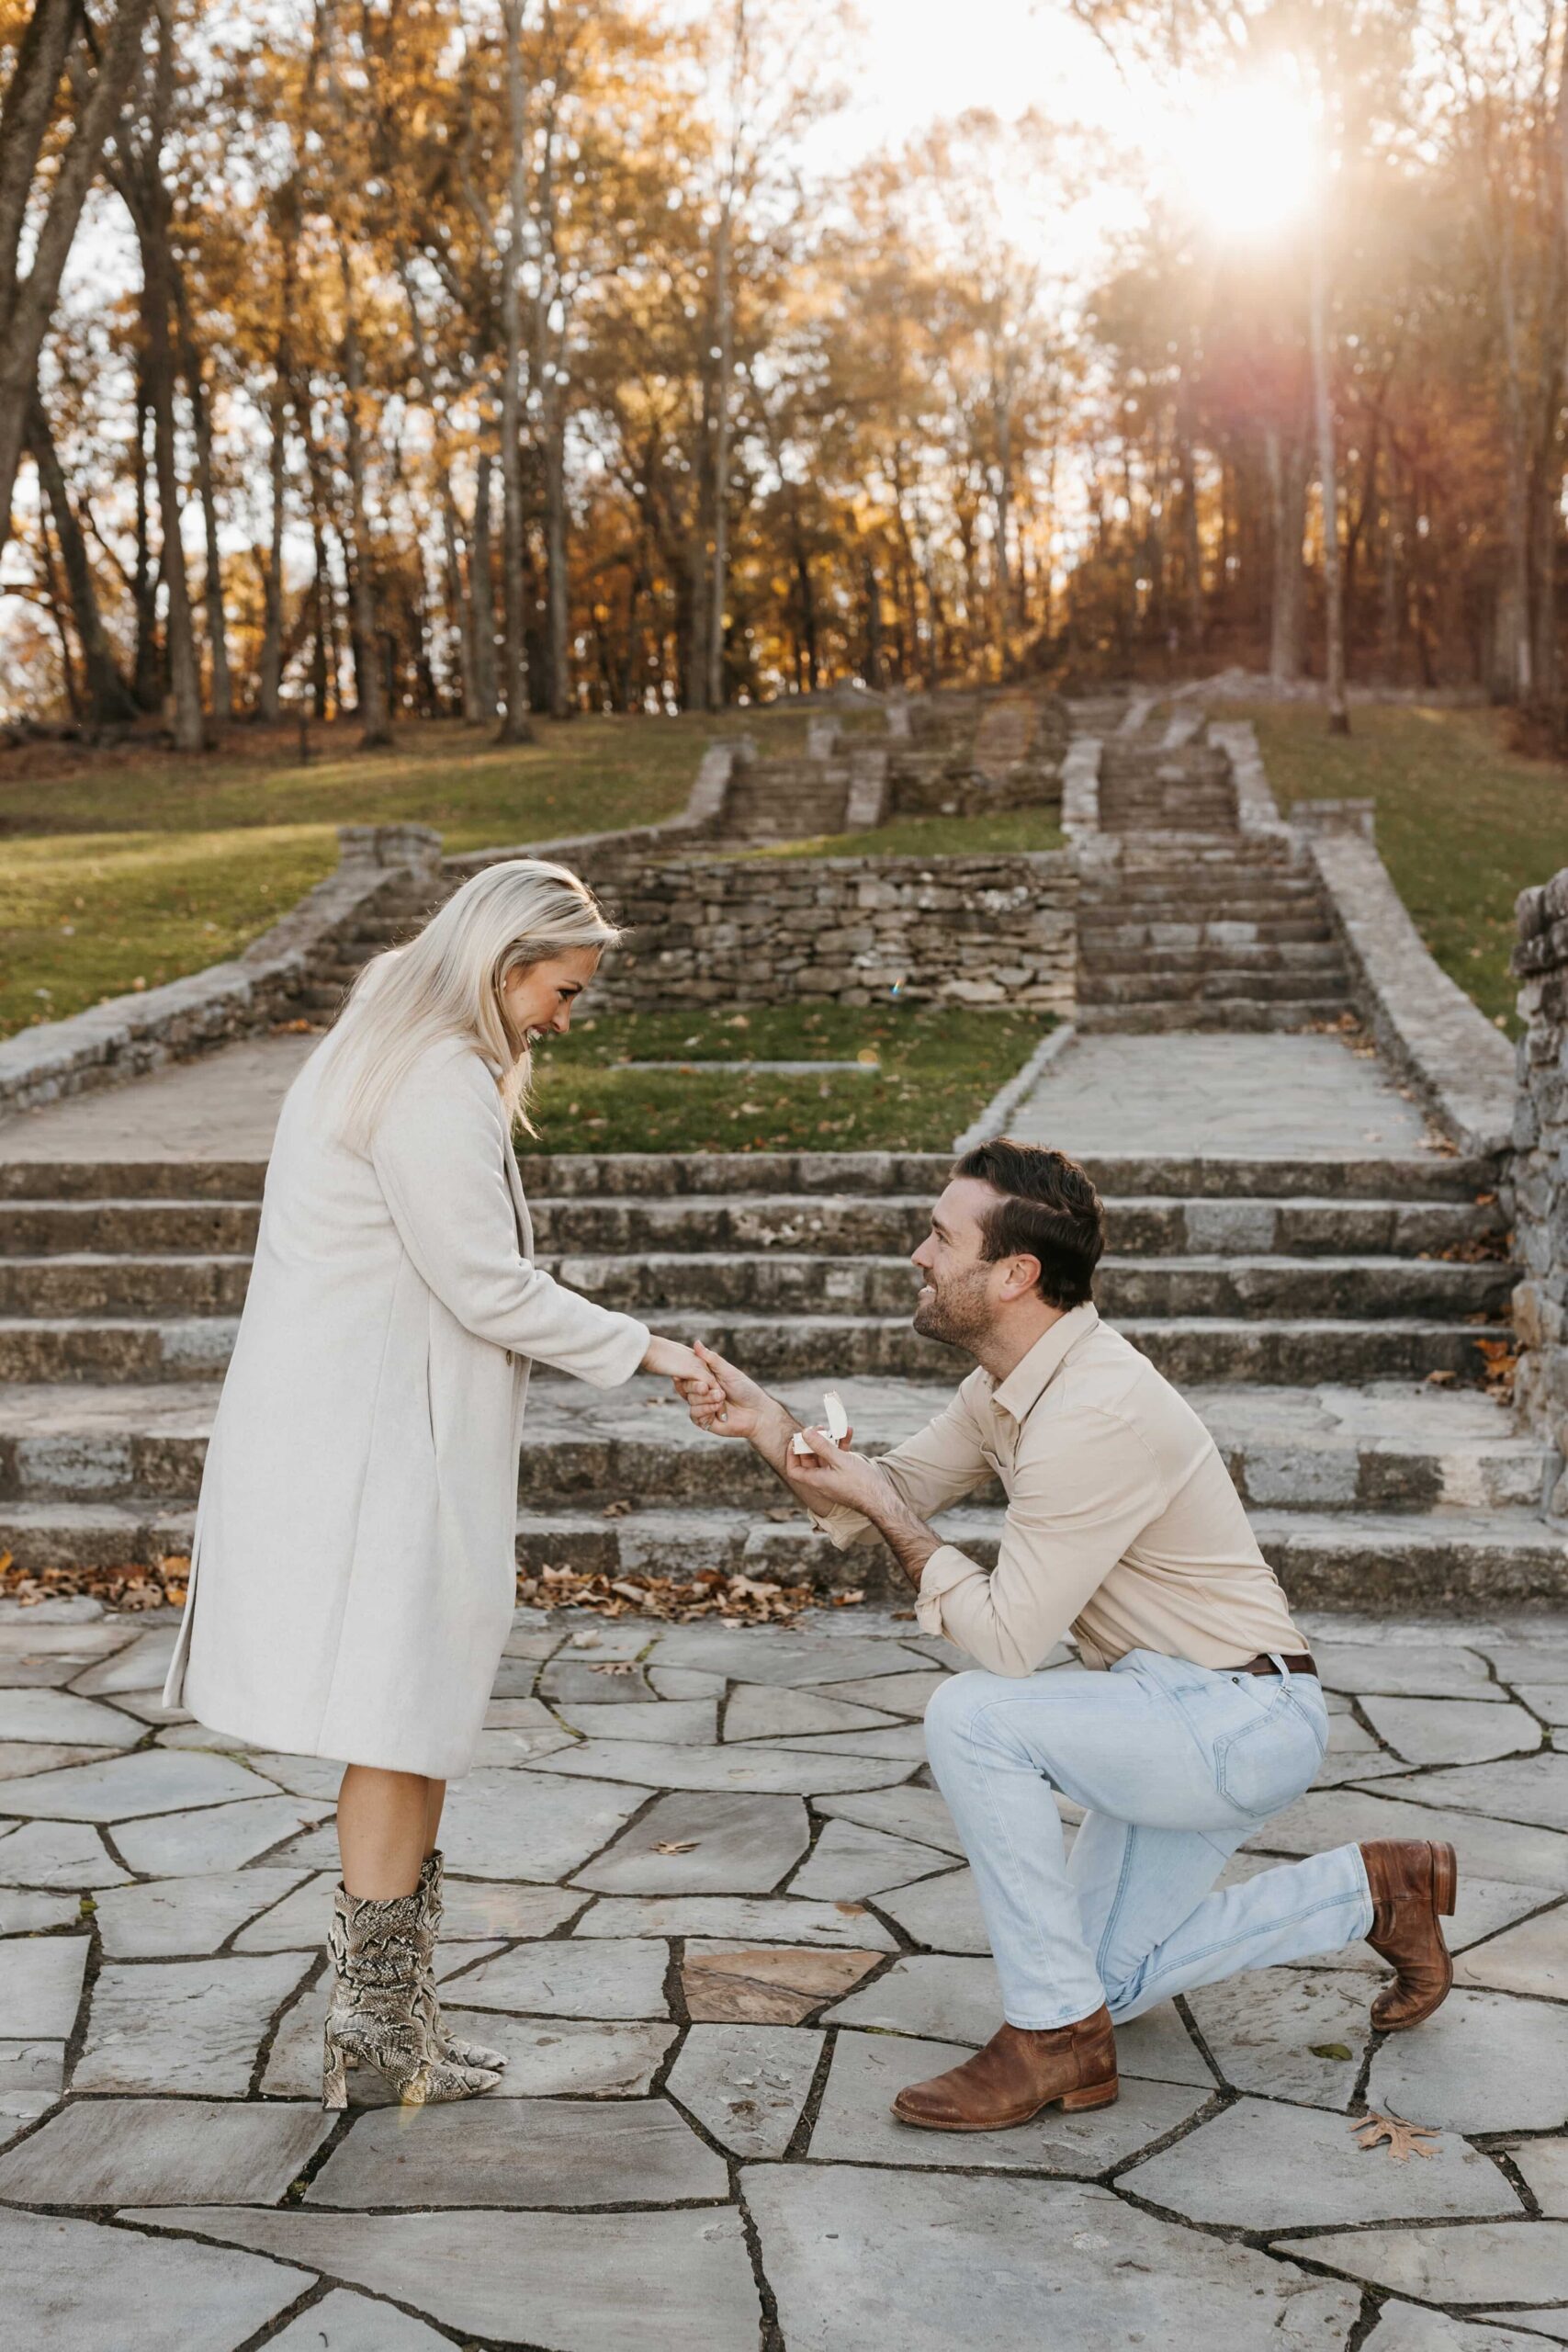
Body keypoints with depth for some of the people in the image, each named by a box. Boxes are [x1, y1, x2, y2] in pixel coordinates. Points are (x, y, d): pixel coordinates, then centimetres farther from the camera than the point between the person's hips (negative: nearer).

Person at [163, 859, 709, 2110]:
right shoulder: (436, 1083, -17)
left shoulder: (398, 1057, 17)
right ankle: (378, 2018, 8)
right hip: (372, 1451, -11)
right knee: (404, 1724, -2)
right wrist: (639, 1347, -9)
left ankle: (388, 2006, 21)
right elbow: (488, 1288, -17)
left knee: (419, 1723, 13)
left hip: (379, 1432, 11)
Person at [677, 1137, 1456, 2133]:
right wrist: (766, 1421, -3)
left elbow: (1007, 1640, -25)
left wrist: (886, 1514, -16)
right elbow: (895, 1490, 12)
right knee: (1109, 1982, 16)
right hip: (1193, 1719, 10)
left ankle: (1057, 2034, -12)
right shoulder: (1011, 1386, 2)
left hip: (1247, 1722, -10)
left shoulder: (1093, 1416, -29)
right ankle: (1372, 1889, 28)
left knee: (974, 1715, -27)